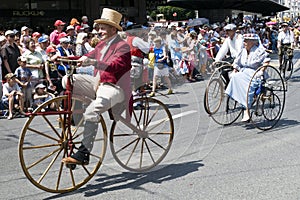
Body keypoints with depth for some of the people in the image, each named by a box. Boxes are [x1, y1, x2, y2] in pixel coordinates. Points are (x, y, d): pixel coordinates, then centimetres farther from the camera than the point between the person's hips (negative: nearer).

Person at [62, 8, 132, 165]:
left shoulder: (122, 46, -11)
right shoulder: (102, 44, 15)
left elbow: (115, 65, -28)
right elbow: (88, 57, 12)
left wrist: (93, 62, -43)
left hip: (114, 87, -8)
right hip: (98, 82, 8)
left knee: (91, 111, -30)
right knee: (68, 80, -4)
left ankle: (83, 154, -25)